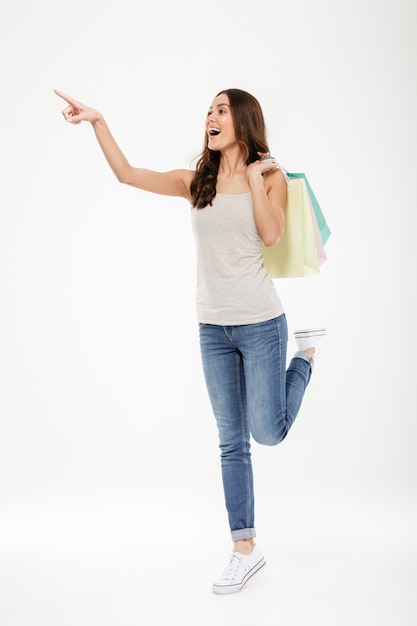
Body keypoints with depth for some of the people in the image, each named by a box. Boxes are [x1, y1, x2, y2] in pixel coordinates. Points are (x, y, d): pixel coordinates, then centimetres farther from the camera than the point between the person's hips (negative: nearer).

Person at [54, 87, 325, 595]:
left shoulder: (271, 177, 0)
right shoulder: (195, 182, 7)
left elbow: (271, 235, -15)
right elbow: (126, 174, -1)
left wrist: (254, 176, -10)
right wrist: (97, 122, -9)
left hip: (260, 322, -3)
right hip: (213, 327, 3)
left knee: (267, 432, 0)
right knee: (231, 442, 7)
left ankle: (306, 354, 27)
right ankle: (245, 550, 17)